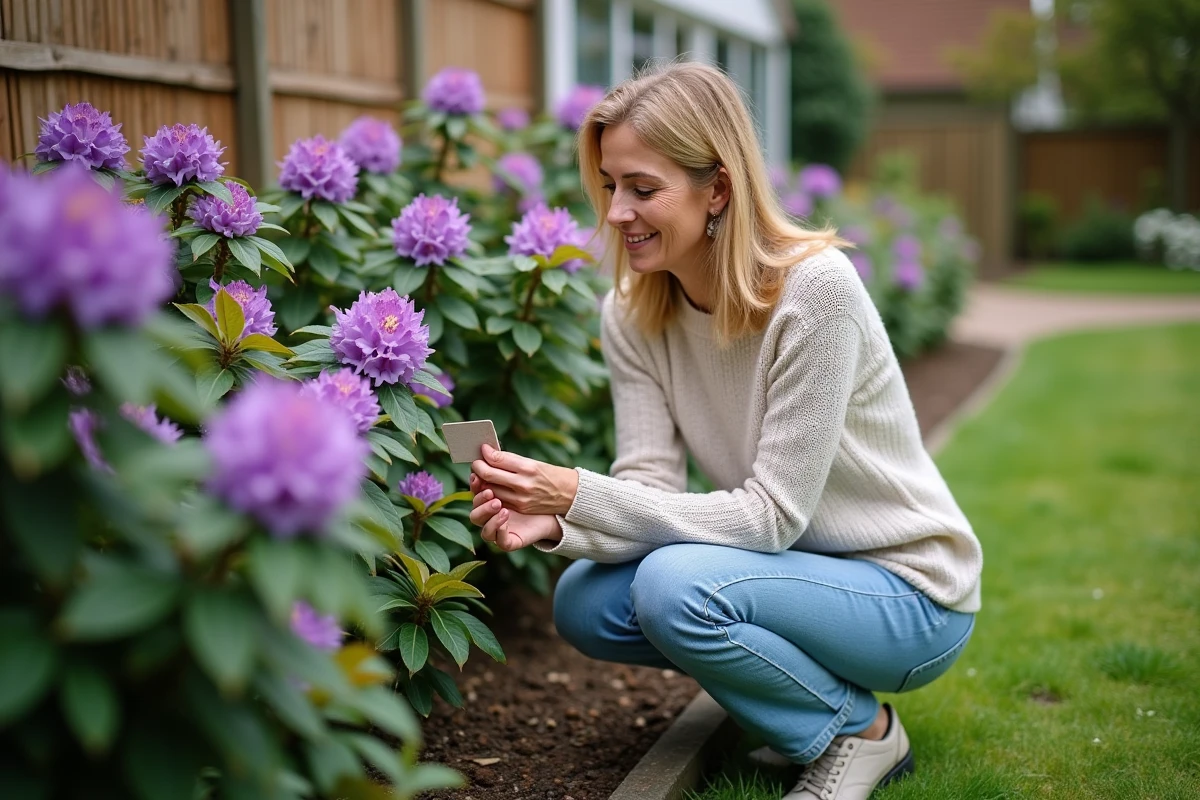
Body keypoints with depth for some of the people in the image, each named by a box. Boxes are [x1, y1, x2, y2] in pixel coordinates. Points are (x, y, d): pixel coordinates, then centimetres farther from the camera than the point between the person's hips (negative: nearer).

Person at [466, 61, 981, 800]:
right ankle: (788, 687, 9)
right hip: (796, 568, 7)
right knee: (584, 604, -11)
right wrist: (556, 523, -31)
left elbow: (773, 514, -26)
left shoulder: (813, 288, -26)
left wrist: (583, 494, -33)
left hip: (909, 592, -6)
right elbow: (651, 490, -10)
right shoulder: (631, 312, -6)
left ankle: (860, 729, -3)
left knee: (676, 586, -29)